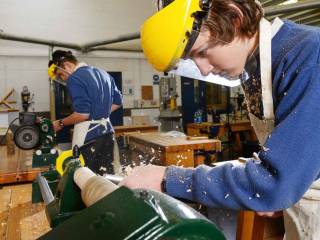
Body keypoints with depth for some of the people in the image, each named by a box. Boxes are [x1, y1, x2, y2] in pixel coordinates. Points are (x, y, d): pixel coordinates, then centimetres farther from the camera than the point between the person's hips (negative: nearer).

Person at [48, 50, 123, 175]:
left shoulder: (74, 79, -12)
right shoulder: (103, 73, 13)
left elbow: (82, 113, -20)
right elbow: (117, 101, 18)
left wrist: (61, 123, -6)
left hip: (88, 136, -8)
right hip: (107, 132, 8)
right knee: (107, 174, 13)